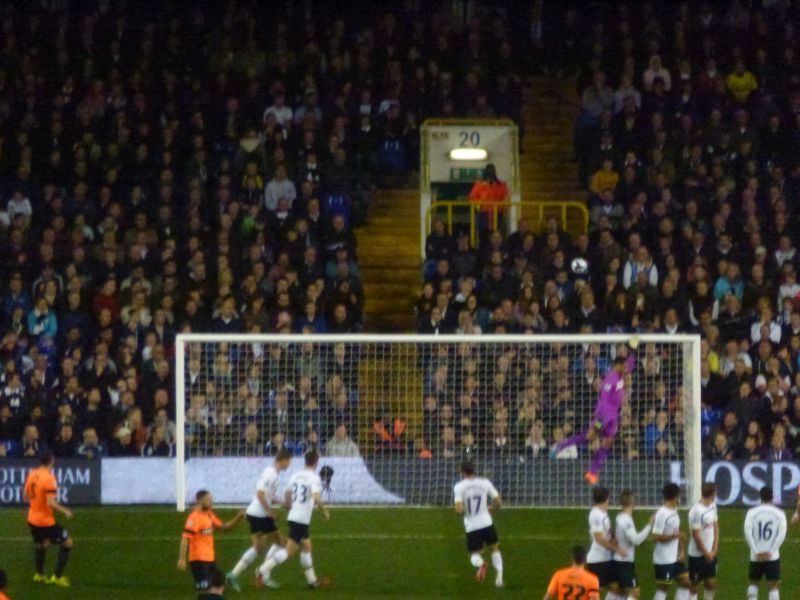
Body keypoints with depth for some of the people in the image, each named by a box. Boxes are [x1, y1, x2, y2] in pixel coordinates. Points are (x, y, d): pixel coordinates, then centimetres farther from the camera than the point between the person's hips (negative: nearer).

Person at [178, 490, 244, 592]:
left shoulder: (209, 515, 11)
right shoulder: (194, 518, -16)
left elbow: (223, 527, 21)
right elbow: (185, 538, -21)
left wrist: (238, 518, 6)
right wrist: (182, 559, -26)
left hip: (210, 558, 9)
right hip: (199, 560, -9)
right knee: (203, 589, -11)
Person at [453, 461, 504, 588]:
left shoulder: (459, 487, -8)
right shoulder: (485, 483, 0)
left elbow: (458, 509, -17)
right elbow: (498, 502, 2)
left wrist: (463, 511, 6)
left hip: (471, 526, -2)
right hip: (486, 523, 2)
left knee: (474, 554, 12)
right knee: (495, 548, 24)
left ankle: (480, 564, -24)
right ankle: (499, 576, 10)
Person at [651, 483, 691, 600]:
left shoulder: (674, 512, 9)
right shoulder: (662, 514, -19)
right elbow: (656, 536, -21)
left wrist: (681, 551, 4)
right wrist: (676, 535, -20)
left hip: (675, 558, 9)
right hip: (663, 559, -9)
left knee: (685, 582, 10)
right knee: (663, 588, -1)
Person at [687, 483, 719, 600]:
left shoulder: (712, 506, 4)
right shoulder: (696, 511, -21)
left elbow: (716, 528, 9)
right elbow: (696, 535, -18)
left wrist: (714, 550, 0)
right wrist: (707, 553, -10)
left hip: (710, 553, 7)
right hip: (697, 554, -7)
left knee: (711, 583, 11)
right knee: (695, 586, -1)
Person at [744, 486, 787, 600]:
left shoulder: (752, 512, -1)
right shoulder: (779, 513, -1)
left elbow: (747, 532, -11)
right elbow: (782, 533, -11)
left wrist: (756, 551, -9)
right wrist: (770, 551, -9)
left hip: (756, 557, 1)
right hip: (773, 557, -1)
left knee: (754, 583, 21)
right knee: (773, 586, 2)